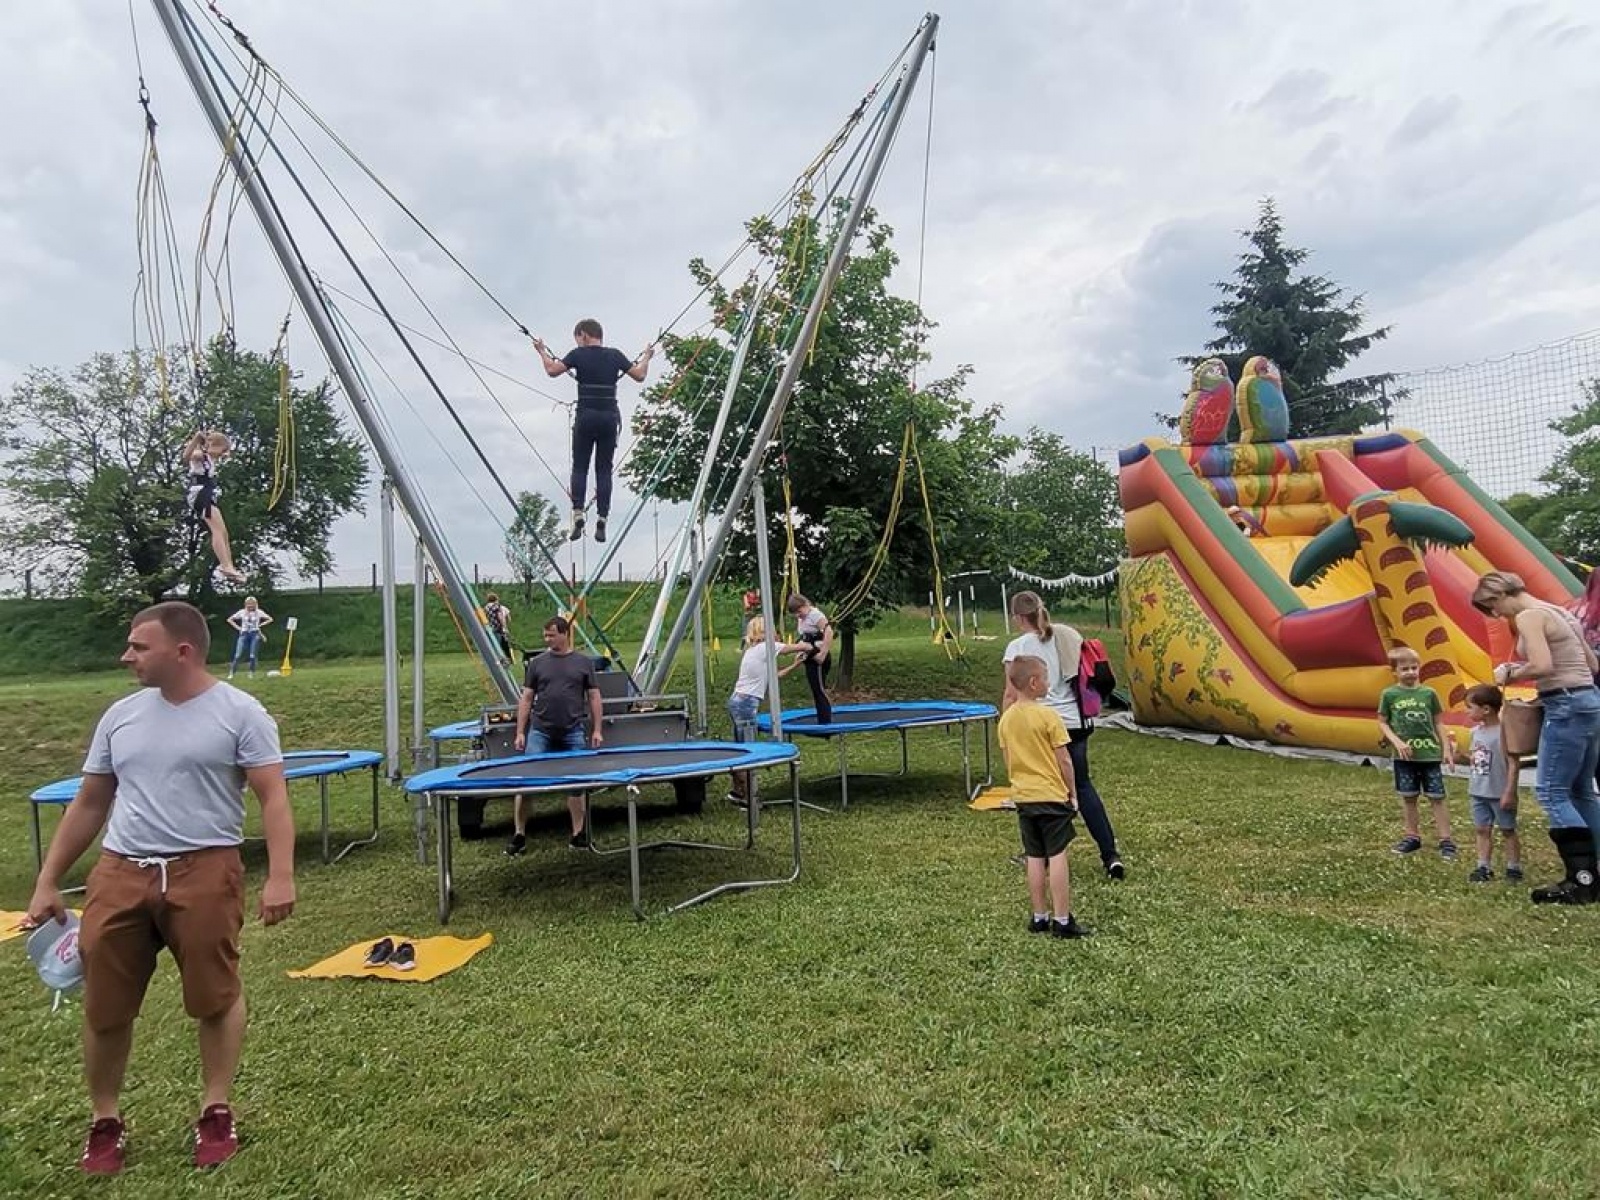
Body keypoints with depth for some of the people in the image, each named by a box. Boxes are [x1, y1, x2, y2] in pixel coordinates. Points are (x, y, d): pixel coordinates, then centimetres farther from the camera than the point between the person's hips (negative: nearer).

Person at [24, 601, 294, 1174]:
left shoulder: (239, 712, -5)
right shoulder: (120, 716, 12)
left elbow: (273, 797, -10)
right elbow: (88, 804, 19)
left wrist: (280, 876, -20)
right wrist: (47, 882, 16)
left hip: (204, 870, -5)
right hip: (119, 873, 5)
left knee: (215, 997, 3)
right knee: (104, 1007, 11)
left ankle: (215, 1112, 22)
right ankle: (105, 1122, 32)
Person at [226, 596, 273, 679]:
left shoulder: (259, 612, 1)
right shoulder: (242, 612, 5)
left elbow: (270, 619, 1)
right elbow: (229, 620, 12)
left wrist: (260, 625, -3)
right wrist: (238, 627, 2)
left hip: (255, 634, -1)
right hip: (244, 634, 1)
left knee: (252, 656, -2)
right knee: (238, 655, -6)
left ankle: (252, 673, 8)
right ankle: (231, 673, -4)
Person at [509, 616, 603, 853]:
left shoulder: (583, 662, 4)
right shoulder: (537, 663, 5)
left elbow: (594, 697, 6)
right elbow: (526, 699, 6)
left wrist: (596, 730, 0)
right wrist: (520, 732, 1)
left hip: (573, 733, 0)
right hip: (540, 732, 0)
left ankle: (578, 833, 17)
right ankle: (519, 834, 6)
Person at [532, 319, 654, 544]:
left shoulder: (578, 354, -2)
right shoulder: (615, 355, 5)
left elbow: (552, 370, -5)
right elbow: (639, 375, 6)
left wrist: (542, 351, 12)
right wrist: (647, 357, 24)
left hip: (586, 417, -2)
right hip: (609, 418, 2)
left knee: (580, 468, 7)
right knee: (604, 470, 5)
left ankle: (578, 513, -7)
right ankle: (602, 519, -1)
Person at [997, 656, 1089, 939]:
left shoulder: (1006, 719, 3)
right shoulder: (1048, 716, -14)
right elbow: (1064, 760, -10)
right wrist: (1072, 791, 2)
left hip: (1023, 796, 5)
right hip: (1052, 795, -5)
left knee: (1034, 858, 12)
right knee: (1057, 856, 1)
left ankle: (1039, 917, 18)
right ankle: (1062, 920, 4)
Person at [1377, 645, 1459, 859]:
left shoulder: (1429, 693, 0)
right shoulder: (1389, 694, -2)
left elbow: (1438, 723, 7)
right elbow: (1382, 723, 2)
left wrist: (1446, 748, 4)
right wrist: (1397, 742, -12)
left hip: (1430, 753, 0)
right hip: (1404, 755, 0)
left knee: (1437, 797, 2)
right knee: (1408, 797, 11)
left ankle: (1446, 840, 9)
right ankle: (1412, 836, 23)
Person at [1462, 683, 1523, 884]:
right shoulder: (1476, 731, 5)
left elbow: (1514, 763, -20)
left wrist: (1509, 792, -21)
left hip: (1500, 793, -8)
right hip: (1479, 792, 8)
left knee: (1508, 830, 7)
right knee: (1482, 829, 11)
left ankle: (1514, 868, 17)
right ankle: (1484, 867, 18)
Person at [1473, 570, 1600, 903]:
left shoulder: (1528, 616, -11)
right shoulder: (1559, 613, 18)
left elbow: (1541, 666, -24)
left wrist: (1509, 674, -6)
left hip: (1567, 707, -10)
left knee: (1551, 791, -7)